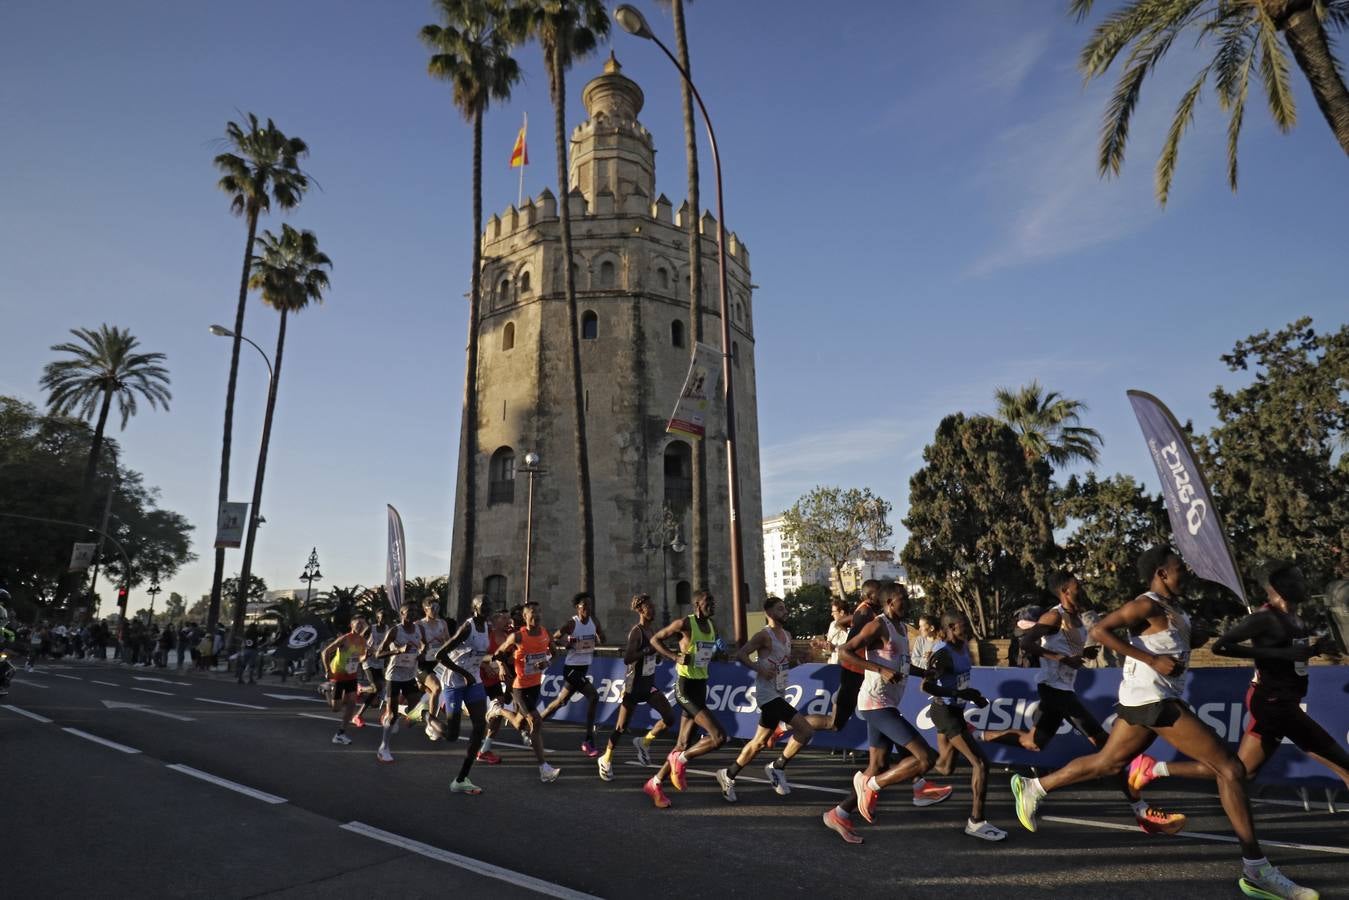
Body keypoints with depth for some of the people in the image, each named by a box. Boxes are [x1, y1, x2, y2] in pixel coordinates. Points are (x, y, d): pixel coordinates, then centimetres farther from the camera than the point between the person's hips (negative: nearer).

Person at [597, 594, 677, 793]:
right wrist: (649, 649, -31)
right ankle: (605, 759, 28)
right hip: (634, 686, -7)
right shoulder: (636, 631, -20)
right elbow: (627, 659, -29)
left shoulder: (651, 631, 5)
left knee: (670, 717, -3)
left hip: (649, 685, 7)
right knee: (621, 726, 5)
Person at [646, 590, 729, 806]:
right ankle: (681, 760, 3)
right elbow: (655, 639, -5)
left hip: (701, 687, 8)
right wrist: (675, 657, -16)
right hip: (685, 687, -8)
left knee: (683, 744, 12)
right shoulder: (685, 623, -13)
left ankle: (655, 784, 26)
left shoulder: (713, 626, 10)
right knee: (719, 736, -17)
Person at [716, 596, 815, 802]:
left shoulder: (787, 636, 14)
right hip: (768, 694, -9)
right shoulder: (764, 635, -12)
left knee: (759, 742, 13)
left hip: (778, 695, 9)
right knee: (805, 730, -16)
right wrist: (759, 668, -28)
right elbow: (741, 655, -16)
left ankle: (728, 775, 24)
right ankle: (777, 767, -2)